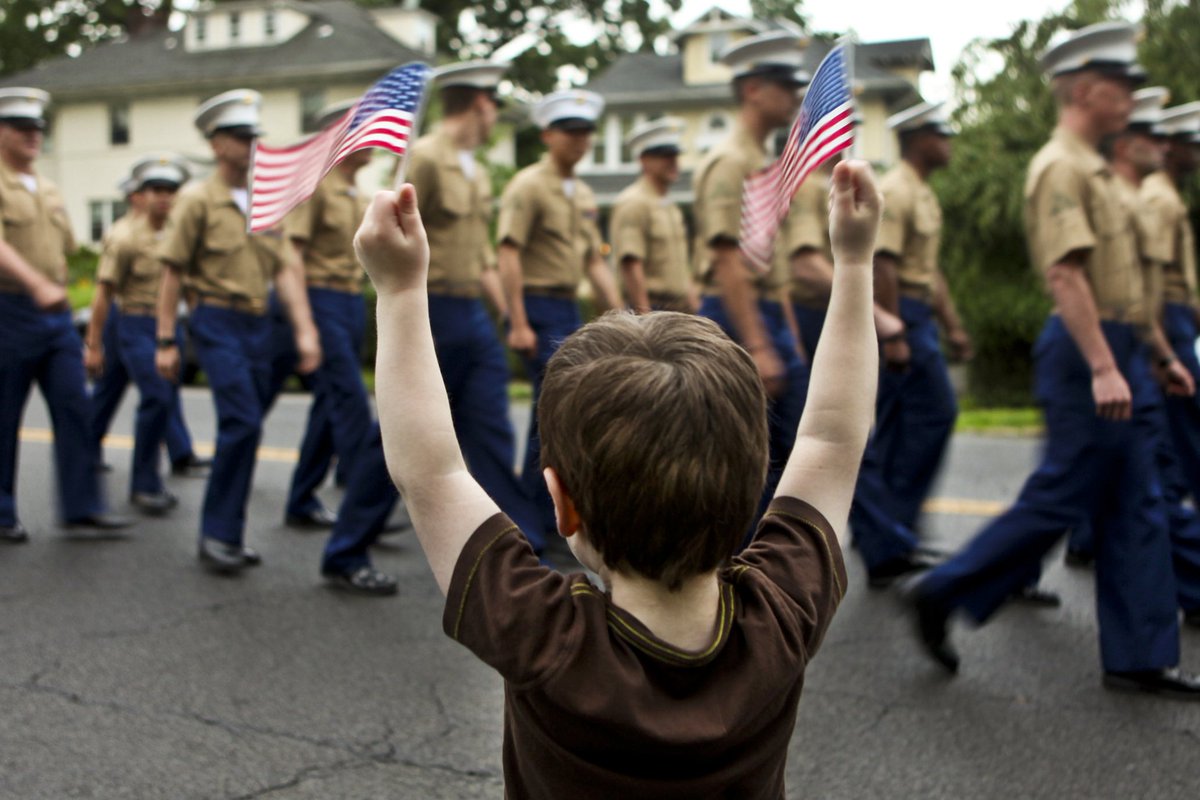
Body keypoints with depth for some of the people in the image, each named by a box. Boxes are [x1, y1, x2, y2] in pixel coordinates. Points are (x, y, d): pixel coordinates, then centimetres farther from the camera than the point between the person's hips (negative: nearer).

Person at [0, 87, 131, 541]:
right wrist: (37, 286, -35)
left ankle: (81, 505, 3)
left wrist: (56, 287, 16)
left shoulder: (48, 191, 15)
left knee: (73, 407, 0)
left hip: (57, 316, 6)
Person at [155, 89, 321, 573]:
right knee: (241, 421, -17)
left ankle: (226, 534, 18)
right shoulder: (197, 201, -2)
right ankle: (218, 533, -7)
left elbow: (283, 271, 10)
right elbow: (172, 274, -2)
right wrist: (166, 341, -5)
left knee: (245, 428, 7)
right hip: (217, 321, -6)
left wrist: (305, 329, -1)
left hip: (258, 325, 6)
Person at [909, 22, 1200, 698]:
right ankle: (944, 596, 9)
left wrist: (1137, 359, 21)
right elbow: (1066, 272, -23)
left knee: (1136, 510, 10)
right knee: (1060, 500, -4)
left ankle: (1141, 657, 17)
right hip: (1090, 356, -10)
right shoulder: (1060, 167, -13)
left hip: (1114, 353, 10)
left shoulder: (1092, 167, 19)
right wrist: (1103, 367, -27)